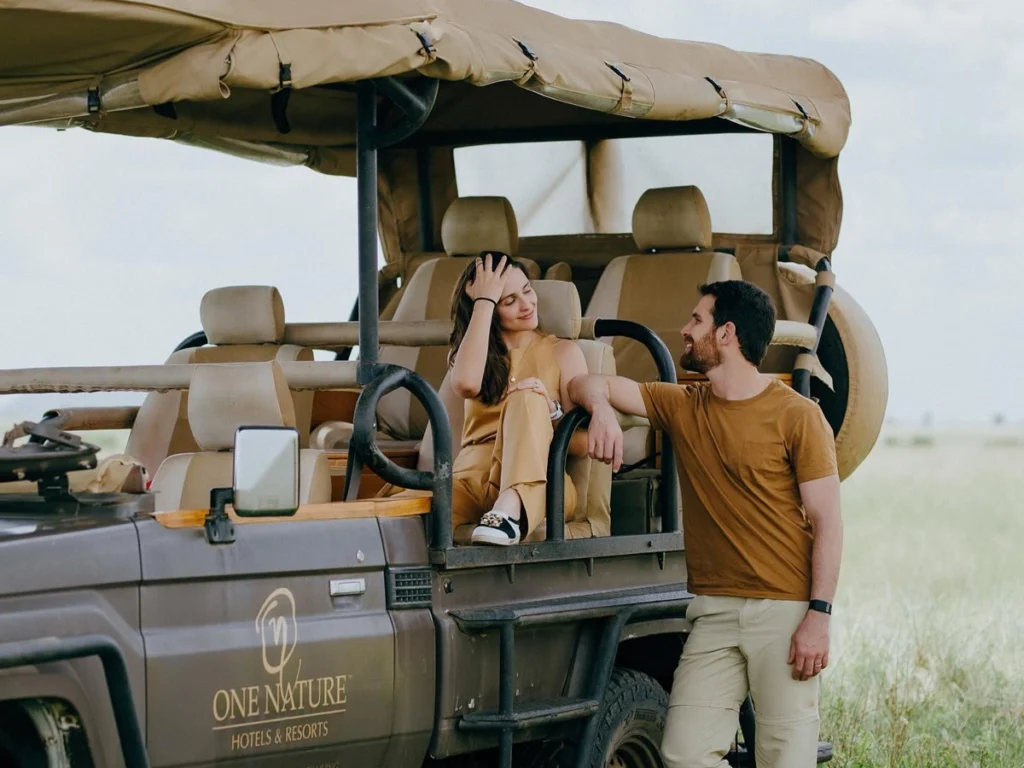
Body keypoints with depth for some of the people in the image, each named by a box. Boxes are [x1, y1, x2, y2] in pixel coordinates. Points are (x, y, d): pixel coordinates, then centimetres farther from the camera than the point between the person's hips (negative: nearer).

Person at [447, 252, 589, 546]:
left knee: (526, 397, -34)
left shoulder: (563, 352, 14)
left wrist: (545, 410, -14)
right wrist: (484, 301, -2)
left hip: (537, 484, 0)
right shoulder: (467, 349, 19)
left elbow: (582, 442, 6)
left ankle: (511, 508, -51)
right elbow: (466, 384, -8)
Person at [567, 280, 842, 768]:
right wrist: (601, 409, -11)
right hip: (713, 612, 5)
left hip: (785, 612, -4)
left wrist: (818, 616, -13)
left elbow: (826, 522, -5)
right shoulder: (683, 407, 13)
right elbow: (588, 384, 14)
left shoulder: (797, 416, -2)